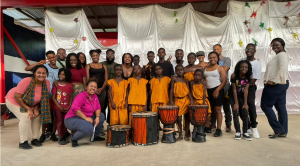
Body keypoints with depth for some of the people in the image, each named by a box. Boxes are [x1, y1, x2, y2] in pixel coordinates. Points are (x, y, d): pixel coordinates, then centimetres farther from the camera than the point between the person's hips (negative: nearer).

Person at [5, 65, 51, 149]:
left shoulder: (47, 83, -18)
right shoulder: (26, 81, -33)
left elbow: (44, 99, -6)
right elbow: (17, 97, -27)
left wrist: (36, 109, -18)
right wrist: (28, 109, -25)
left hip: (29, 104, 6)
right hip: (13, 100, -5)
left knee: (37, 117, -5)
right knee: (26, 117, -21)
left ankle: (35, 139, 11)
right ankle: (22, 142, -5)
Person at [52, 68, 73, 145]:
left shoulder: (69, 85, 3)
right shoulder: (56, 84, -1)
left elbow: (71, 97, 5)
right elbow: (53, 97, -2)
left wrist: (69, 106, -7)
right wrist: (59, 107, -10)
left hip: (66, 108, 1)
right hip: (58, 107, -1)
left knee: (65, 122, 6)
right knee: (59, 121, -2)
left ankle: (64, 136, 22)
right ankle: (60, 137, 9)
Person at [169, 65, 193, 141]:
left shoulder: (185, 80, 7)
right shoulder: (174, 78, 0)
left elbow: (188, 91, 2)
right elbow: (171, 90, -3)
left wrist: (191, 100, -12)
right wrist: (171, 100, -10)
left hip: (186, 100, 2)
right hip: (178, 100, -2)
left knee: (187, 117, 7)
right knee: (178, 118, 1)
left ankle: (186, 133, 22)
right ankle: (180, 134, 16)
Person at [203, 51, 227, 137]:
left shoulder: (220, 68, 1)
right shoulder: (205, 68, 15)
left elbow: (224, 81, -6)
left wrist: (217, 90, -16)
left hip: (217, 90, -5)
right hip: (207, 91, 5)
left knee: (217, 110, -2)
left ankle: (219, 129, 4)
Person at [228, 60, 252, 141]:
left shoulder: (248, 77, -14)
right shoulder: (234, 76, -22)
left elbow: (246, 90, -14)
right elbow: (234, 89, -18)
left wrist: (245, 103, -16)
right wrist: (236, 103, -18)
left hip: (242, 96, 2)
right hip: (233, 96, -2)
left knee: (245, 113, -3)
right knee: (235, 113, -6)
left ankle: (245, 132, 6)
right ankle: (238, 132, 3)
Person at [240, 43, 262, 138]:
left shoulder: (257, 64, -6)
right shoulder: (242, 61, 9)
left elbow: (254, 80, -11)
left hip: (250, 87, -4)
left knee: (250, 103, -22)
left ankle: (254, 127, -9)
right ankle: (248, 128, 16)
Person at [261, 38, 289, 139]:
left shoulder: (282, 55, -10)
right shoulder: (279, 55, 21)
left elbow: (283, 69, -24)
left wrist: (274, 81, -24)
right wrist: (269, 80, 12)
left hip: (276, 85, -10)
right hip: (281, 84, 10)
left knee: (265, 105, -5)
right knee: (281, 107, 9)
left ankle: (278, 129, -2)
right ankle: (283, 131, 15)